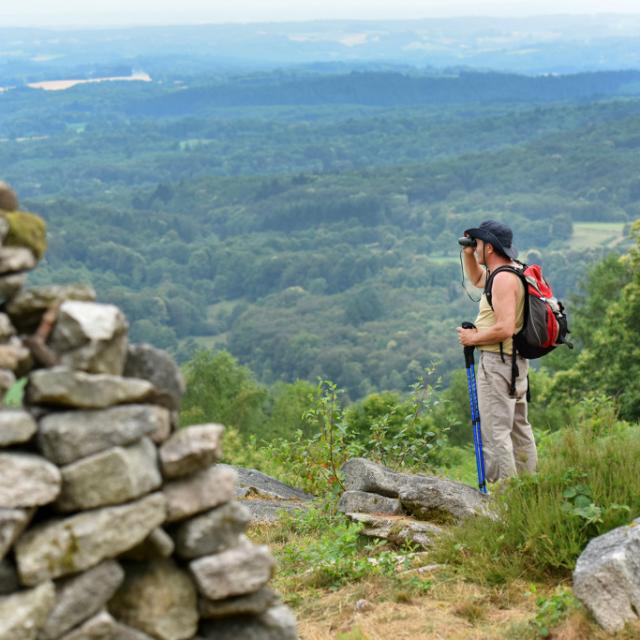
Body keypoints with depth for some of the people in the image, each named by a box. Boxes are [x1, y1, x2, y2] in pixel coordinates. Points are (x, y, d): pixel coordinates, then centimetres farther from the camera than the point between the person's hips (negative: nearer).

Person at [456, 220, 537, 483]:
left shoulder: (504, 278, -18)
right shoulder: (513, 270, 13)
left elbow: (505, 328, -27)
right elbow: (476, 278, 33)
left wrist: (473, 338, -14)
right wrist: (467, 254, 17)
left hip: (497, 362, -11)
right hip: (517, 362, 11)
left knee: (495, 431, -10)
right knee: (519, 427, 17)